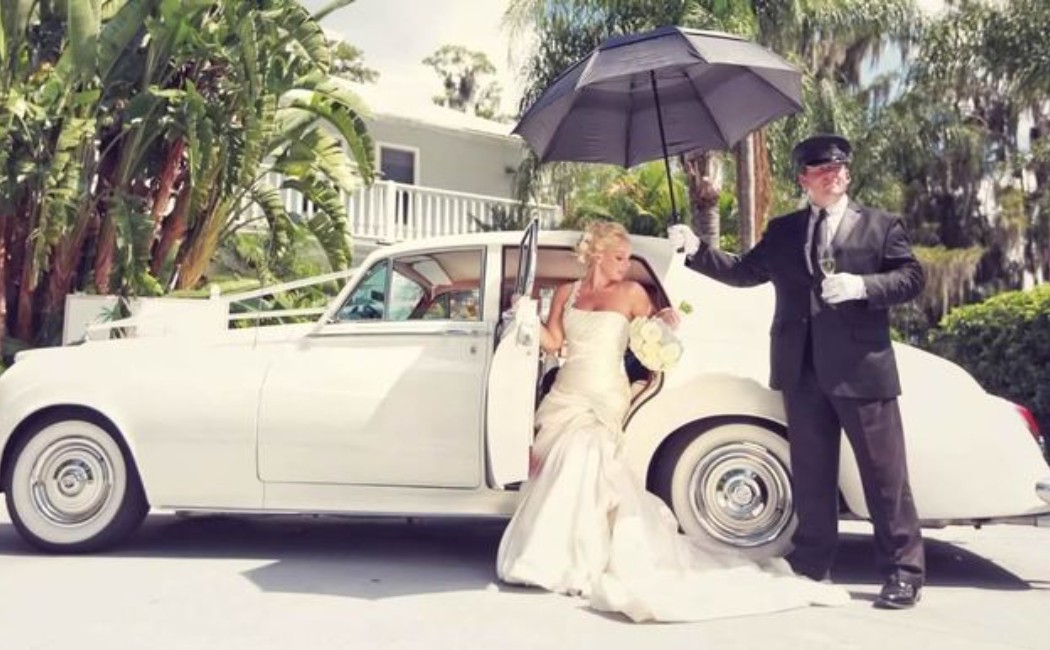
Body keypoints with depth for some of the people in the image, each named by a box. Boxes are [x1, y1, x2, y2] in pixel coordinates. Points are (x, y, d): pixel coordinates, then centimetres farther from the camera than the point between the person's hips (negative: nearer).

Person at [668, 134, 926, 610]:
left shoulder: (881, 226, 4)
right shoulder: (782, 231, 14)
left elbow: (912, 277, -2)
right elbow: (744, 271, 14)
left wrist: (862, 286, -18)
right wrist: (696, 249, 4)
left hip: (862, 367, -3)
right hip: (802, 372, 4)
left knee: (884, 473, 1)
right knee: (810, 473, 12)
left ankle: (903, 572, 11)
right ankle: (811, 565, 24)